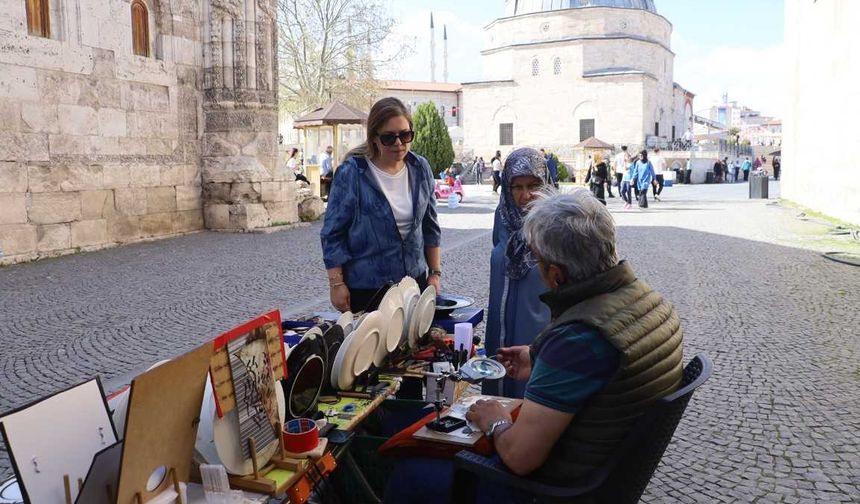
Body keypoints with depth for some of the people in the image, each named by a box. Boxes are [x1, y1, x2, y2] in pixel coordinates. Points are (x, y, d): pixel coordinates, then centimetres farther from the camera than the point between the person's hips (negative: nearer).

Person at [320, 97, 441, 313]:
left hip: (415, 280, 4)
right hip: (365, 288, -4)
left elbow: (430, 227, 11)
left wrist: (435, 273, 8)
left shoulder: (420, 168, 2)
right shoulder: (352, 172, -11)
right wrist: (336, 284, -10)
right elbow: (333, 232, -7)